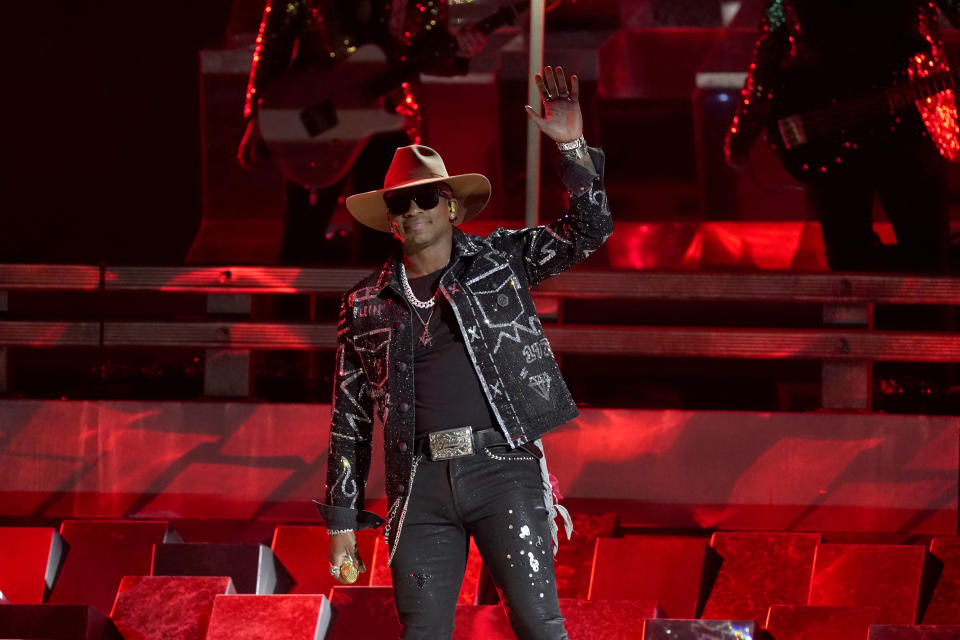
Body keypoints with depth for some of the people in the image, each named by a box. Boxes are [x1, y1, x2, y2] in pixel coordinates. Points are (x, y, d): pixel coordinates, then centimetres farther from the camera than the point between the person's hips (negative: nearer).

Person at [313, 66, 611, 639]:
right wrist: (342, 520, 12)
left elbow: (589, 231, 2)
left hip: (504, 468, -2)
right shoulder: (365, 306, 14)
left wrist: (573, 150, -13)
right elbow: (351, 420, 16)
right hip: (422, 483, 2)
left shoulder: (500, 259, 10)